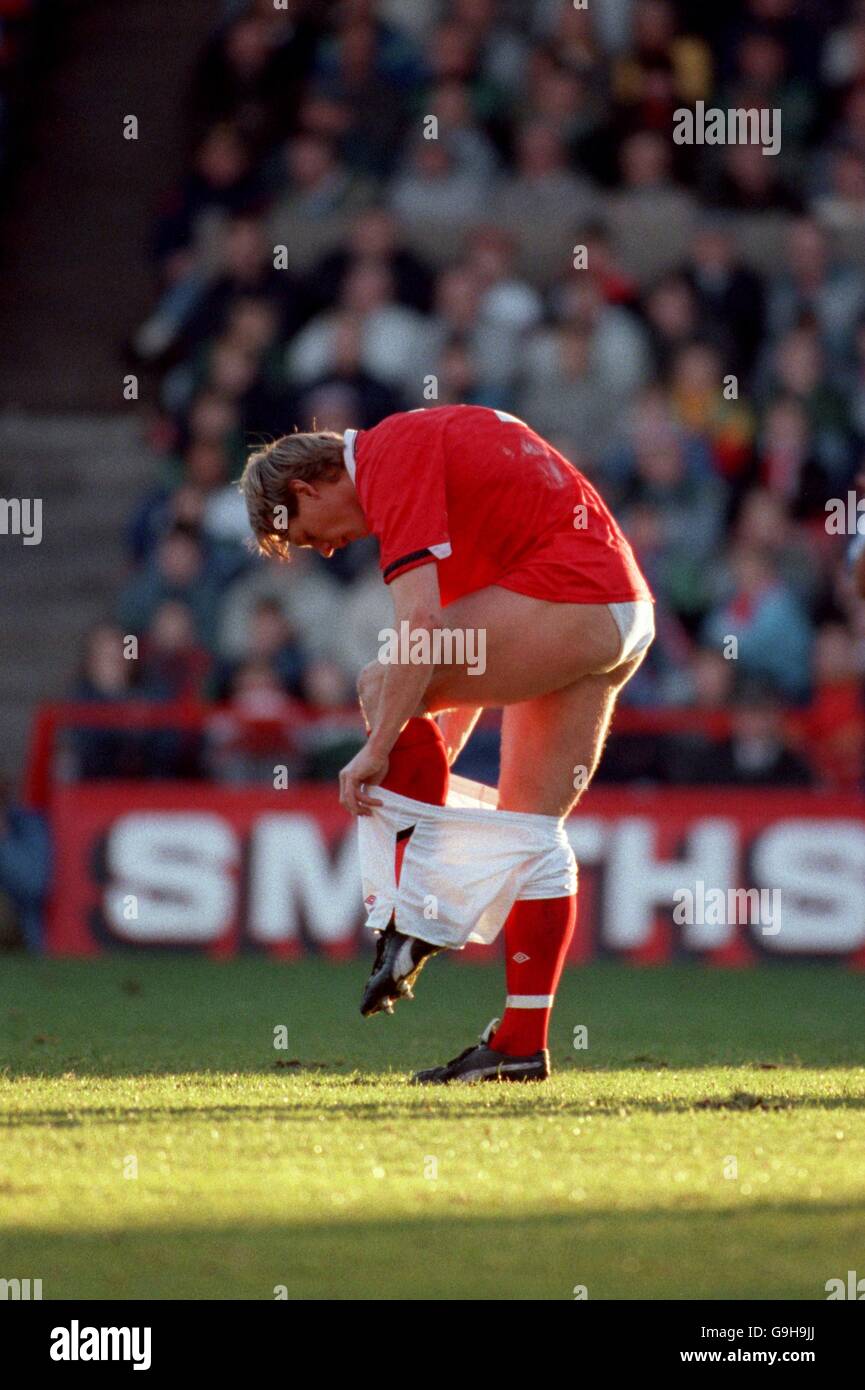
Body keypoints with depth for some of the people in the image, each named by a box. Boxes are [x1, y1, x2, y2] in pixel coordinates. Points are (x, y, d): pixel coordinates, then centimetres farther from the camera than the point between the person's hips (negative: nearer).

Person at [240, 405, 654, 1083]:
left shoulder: (390, 459, -8)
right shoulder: (422, 440, 23)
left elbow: (420, 623, -19)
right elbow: (470, 653, 26)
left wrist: (380, 749, -18)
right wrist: (433, 758, 25)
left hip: (571, 591, -10)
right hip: (627, 613, 10)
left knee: (384, 686, -7)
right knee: (531, 826, 10)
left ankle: (416, 921, -7)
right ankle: (523, 1045, 9)